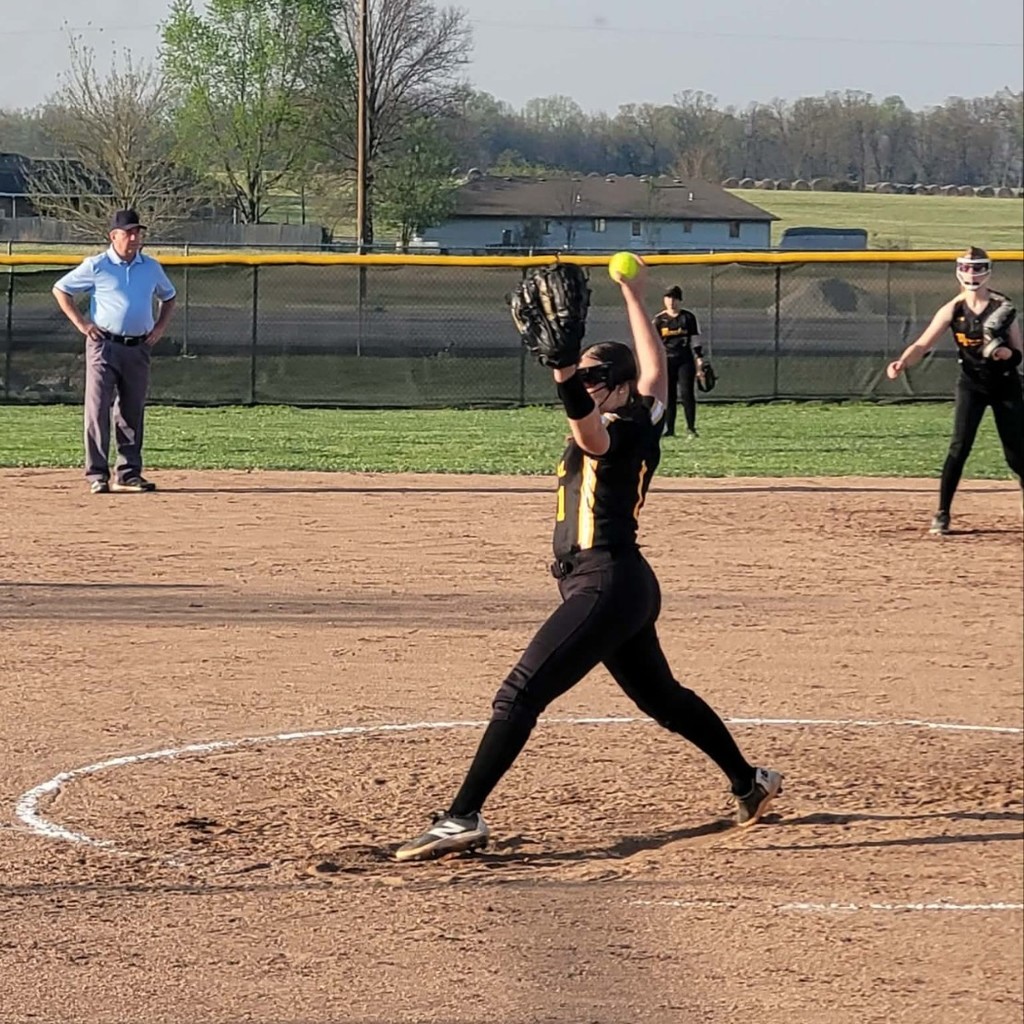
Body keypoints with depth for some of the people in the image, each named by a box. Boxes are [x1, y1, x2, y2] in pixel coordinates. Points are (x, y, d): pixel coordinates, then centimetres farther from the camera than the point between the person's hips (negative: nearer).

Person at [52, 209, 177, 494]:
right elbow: (60, 289, 2)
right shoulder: (96, 266, -4)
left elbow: (168, 297, 26)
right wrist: (81, 323, -5)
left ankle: (128, 474, 14)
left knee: (132, 412, 8)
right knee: (98, 409, -8)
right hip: (104, 346, -5)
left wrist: (160, 326, 10)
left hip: (138, 349, 5)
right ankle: (97, 475, -7)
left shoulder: (151, 267, 10)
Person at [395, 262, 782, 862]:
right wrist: (634, 298, 33)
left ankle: (463, 819, -22)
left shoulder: (618, 431, -14)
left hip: (607, 584, -11)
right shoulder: (645, 420, 10)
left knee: (520, 695, -16)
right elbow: (655, 370, 26)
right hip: (624, 586, 11)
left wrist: (566, 373, -53)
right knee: (662, 697, 26)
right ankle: (751, 783, 38)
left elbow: (588, 423, -37)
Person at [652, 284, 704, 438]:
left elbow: (695, 339, 6)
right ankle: (668, 428, 5)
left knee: (687, 393, -6)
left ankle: (691, 428, -1)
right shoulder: (659, 319, 7)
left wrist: (699, 358, 0)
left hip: (685, 360, -1)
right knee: (668, 395, 1)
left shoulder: (688, 317, 5)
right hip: (666, 360, 1)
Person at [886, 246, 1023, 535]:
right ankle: (942, 514, -7)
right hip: (971, 384, 0)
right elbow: (923, 344, -15)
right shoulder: (953, 310, -6)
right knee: (960, 446, -12)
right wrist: (901, 363, -34)